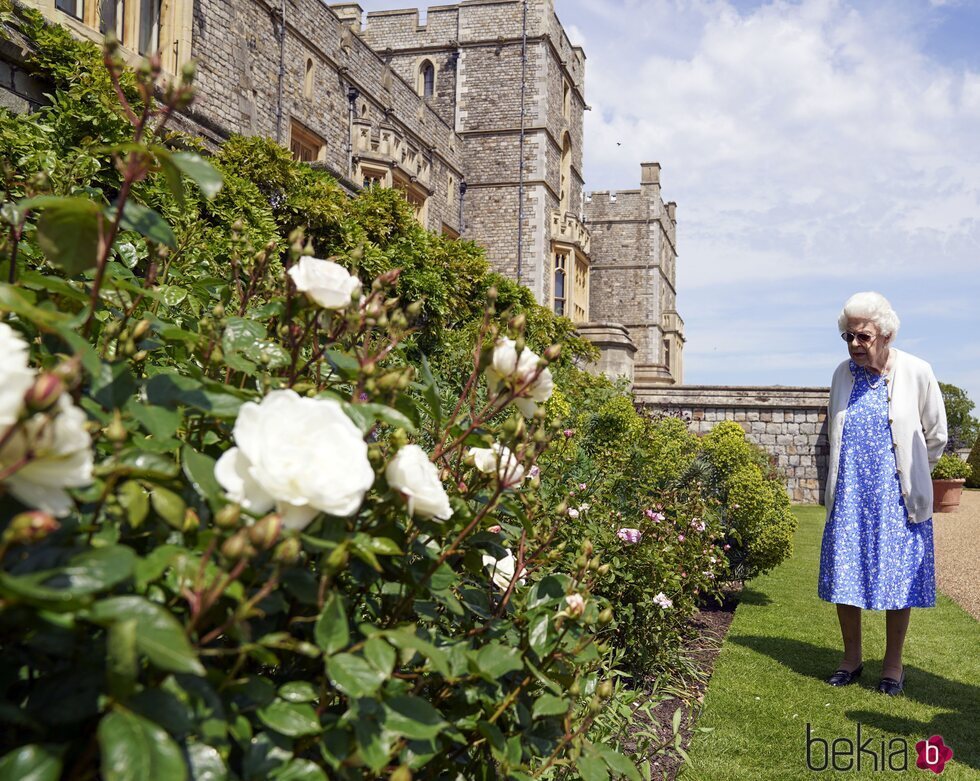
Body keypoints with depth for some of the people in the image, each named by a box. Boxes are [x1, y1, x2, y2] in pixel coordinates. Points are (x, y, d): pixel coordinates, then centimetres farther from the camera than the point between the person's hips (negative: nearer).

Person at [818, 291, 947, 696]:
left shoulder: (916, 373, -8)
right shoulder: (843, 374, 2)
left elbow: (935, 435, 5)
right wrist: (853, 475, 15)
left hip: (896, 496, -3)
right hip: (849, 495, 3)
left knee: (898, 579, 4)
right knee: (843, 577, 6)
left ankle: (893, 664, 20)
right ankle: (851, 658, 22)